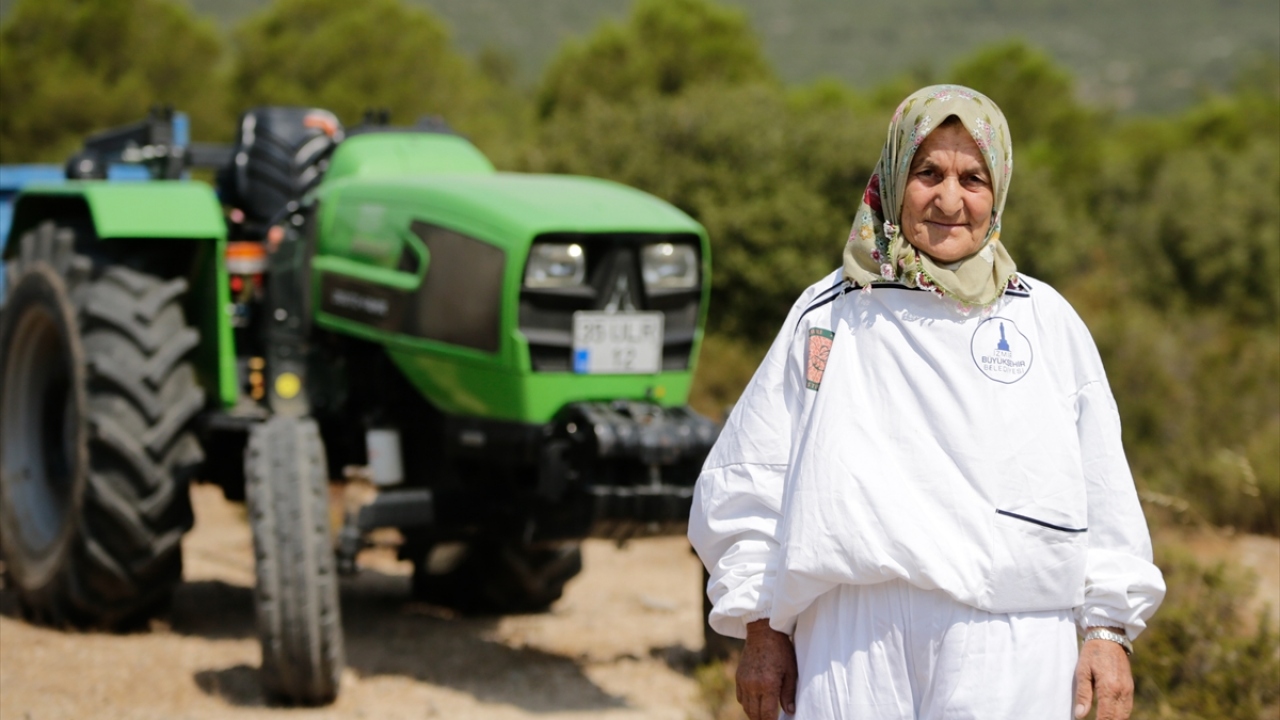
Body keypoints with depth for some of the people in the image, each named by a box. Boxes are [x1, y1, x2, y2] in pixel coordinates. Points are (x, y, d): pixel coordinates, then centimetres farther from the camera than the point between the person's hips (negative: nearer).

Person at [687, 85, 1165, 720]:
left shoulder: (1046, 321, 14)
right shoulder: (828, 315, 12)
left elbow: (1103, 491, 14)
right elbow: (749, 478, 13)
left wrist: (1109, 631, 8)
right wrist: (761, 630, 8)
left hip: (1008, 642, 0)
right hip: (852, 635, 1)